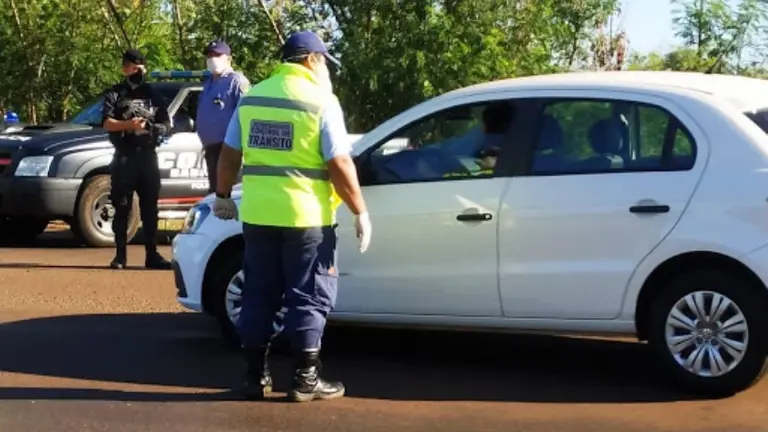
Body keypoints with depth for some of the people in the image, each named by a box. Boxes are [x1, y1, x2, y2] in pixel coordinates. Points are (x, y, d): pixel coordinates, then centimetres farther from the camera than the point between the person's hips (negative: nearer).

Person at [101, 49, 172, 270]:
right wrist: (128, 124, -23)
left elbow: (167, 124, 13)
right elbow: (107, 123, -6)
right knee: (122, 207, -1)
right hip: (124, 156, -3)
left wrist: (156, 128, -9)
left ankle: (152, 255, 10)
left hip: (148, 155, 3)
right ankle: (120, 255, 3)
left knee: (150, 207, 5)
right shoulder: (115, 94, 5)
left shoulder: (154, 95, 15)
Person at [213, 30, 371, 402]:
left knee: (259, 295, 13)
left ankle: (255, 376, 17)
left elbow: (229, 155, 12)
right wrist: (360, 213, -5)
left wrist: (222, 196, 24)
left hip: (257, 214, 5)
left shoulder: (252, 97, 8)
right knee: (308, 297, 5)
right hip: (305, 216, -5)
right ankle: (306, 379, 7)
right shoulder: (320, 101, -7)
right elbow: (340, 166, -11)